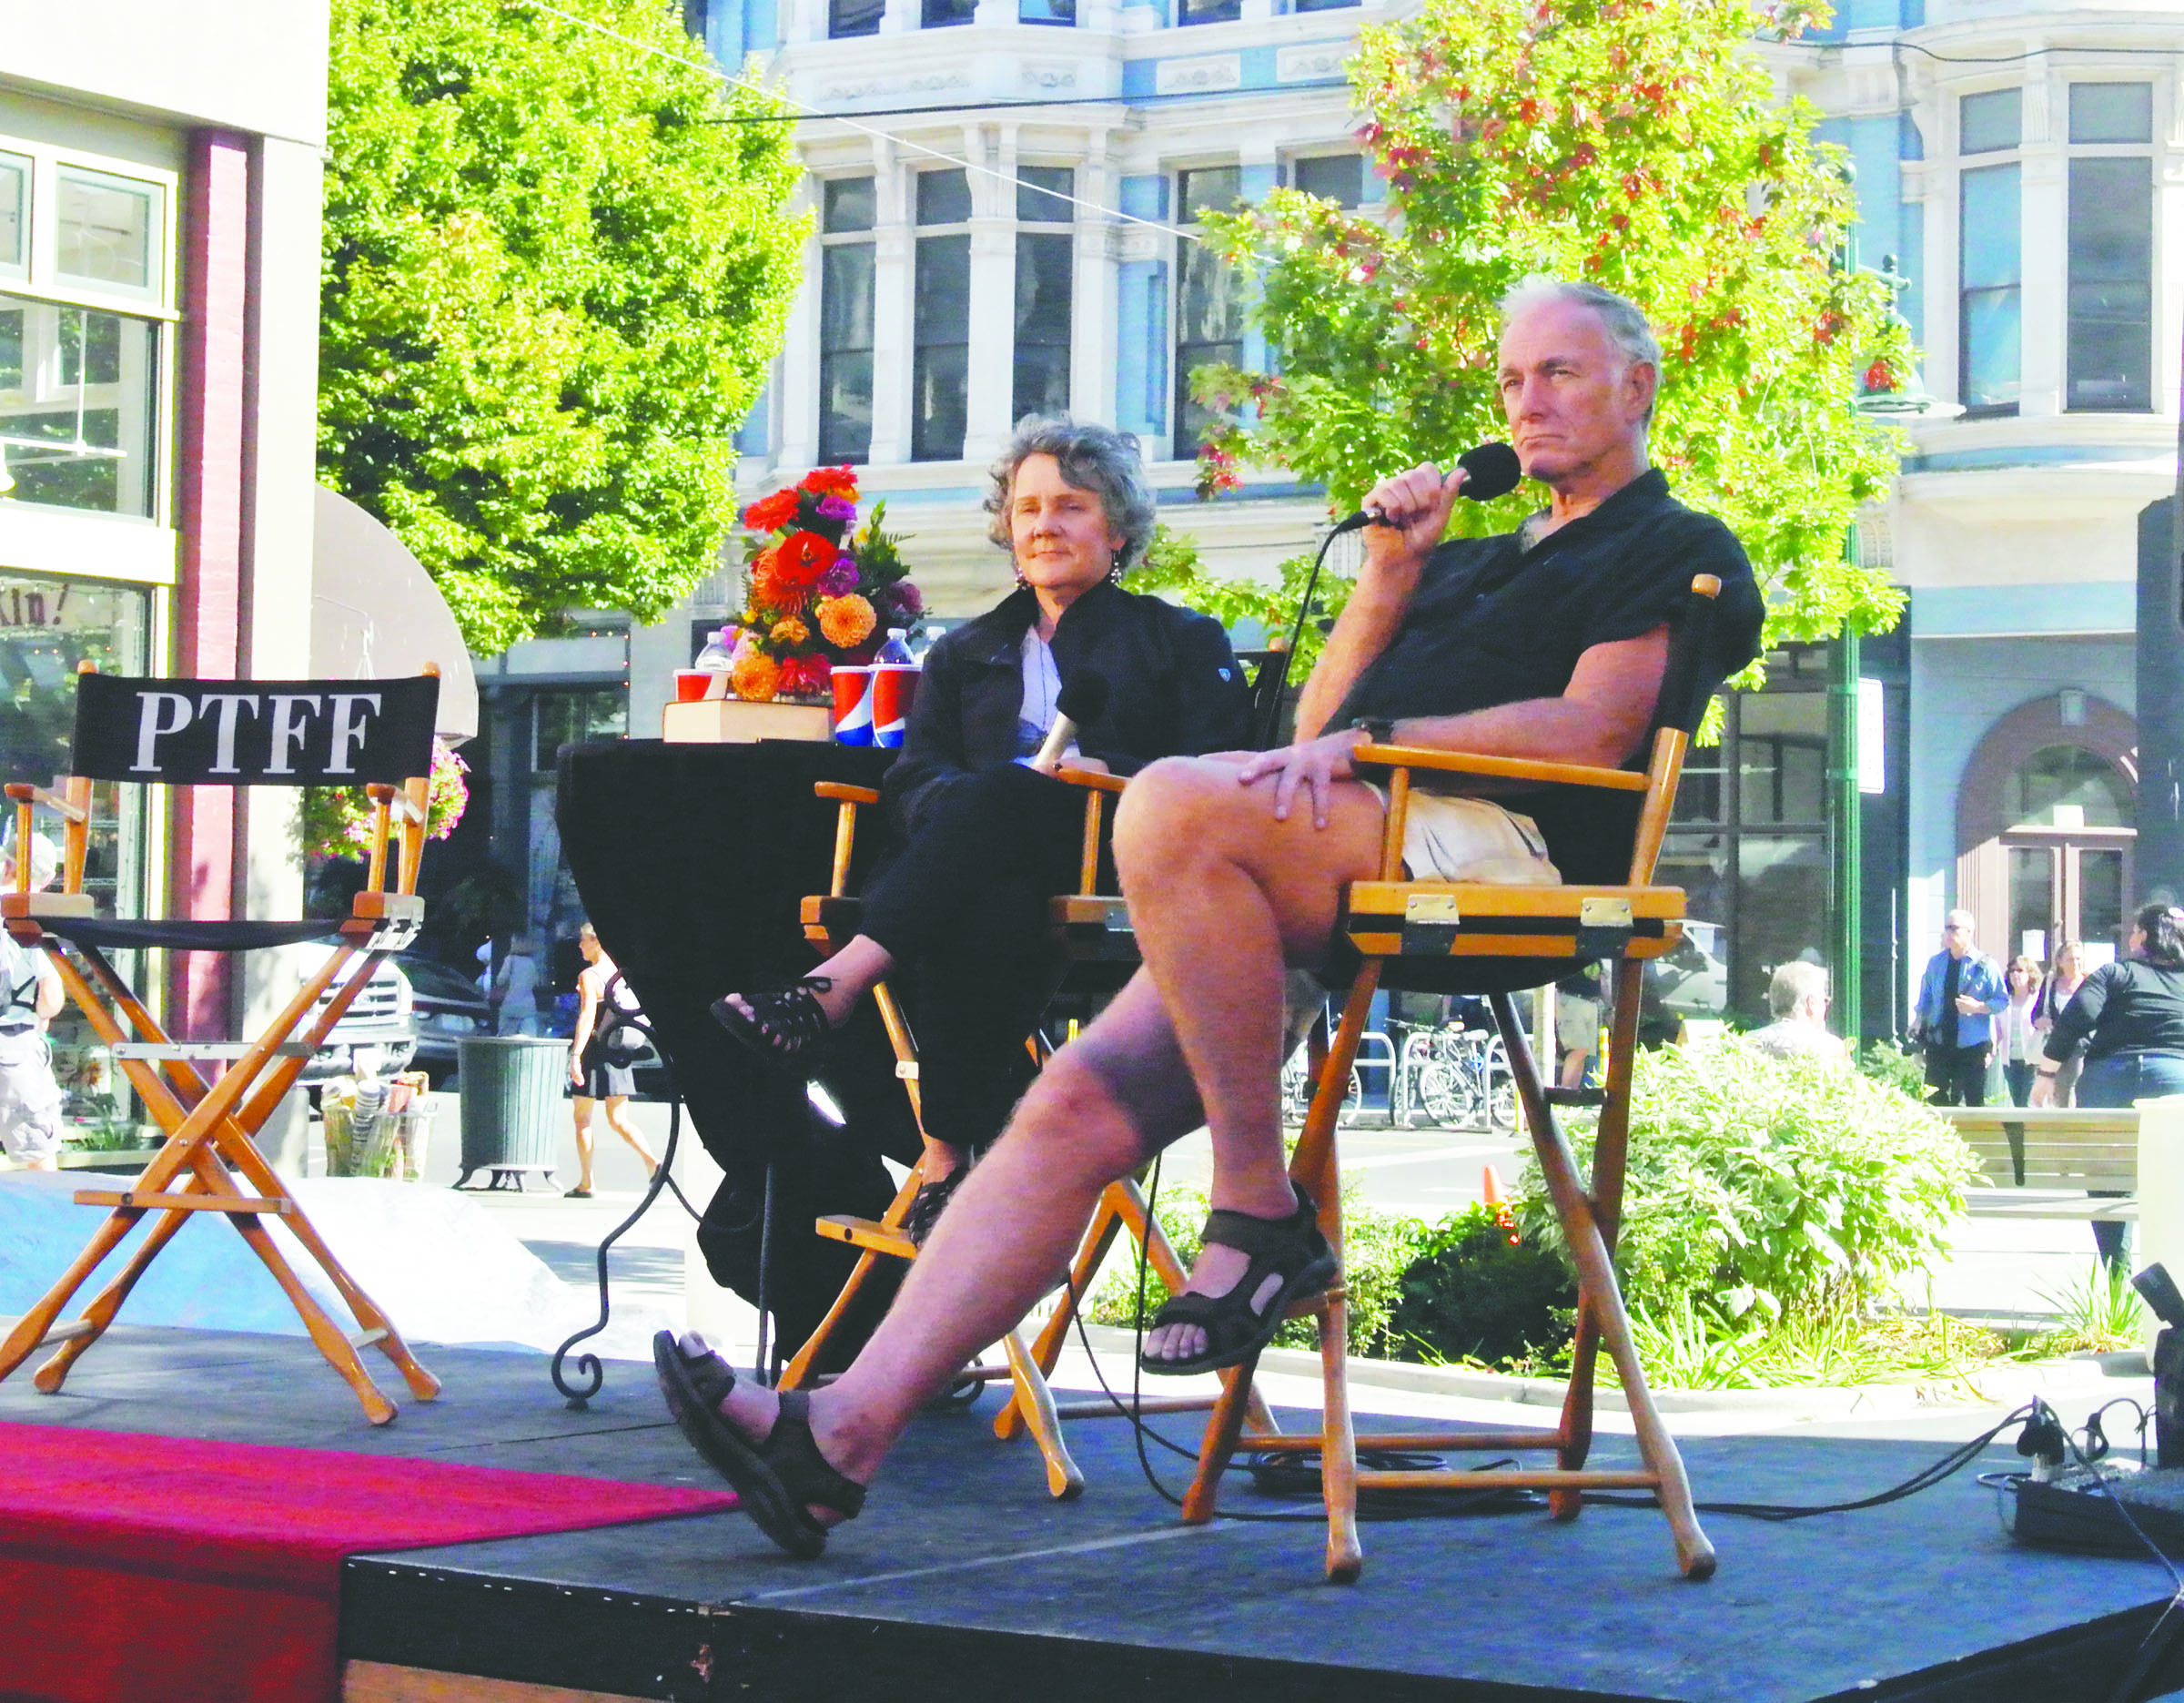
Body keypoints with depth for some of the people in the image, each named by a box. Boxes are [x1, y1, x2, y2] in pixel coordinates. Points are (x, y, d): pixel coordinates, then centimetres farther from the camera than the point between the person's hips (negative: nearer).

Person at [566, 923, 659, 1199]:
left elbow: (587, 1015, -22)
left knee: (582, 1119, 8)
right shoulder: (622, 975, 8)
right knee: (618, 1121, 8)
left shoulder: (589, 976, -12)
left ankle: (586, 1183, 10)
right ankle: (652, 1162, -14)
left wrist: (575, 1055, -26)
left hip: (594, 1051, -6)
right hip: (620, 1052, 6)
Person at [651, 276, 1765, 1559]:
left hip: (1493, 844, -7)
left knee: (1176, 805, -34)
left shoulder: (1679, 551, 13)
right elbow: (1320, 726, 29)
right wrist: (1386, 578, 16)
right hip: (1354, 857, 7)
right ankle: (846, 1430, -24)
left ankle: (1261, 1211, -27)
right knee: (1082, 1101, -14)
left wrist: (1373, 739, -11)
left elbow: (1594, 729, -5)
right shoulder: (1480, 558, 36)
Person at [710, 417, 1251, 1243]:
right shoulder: (964, 655, 31)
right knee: (990, 914, -39)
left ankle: (829, 991, -51)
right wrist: (957, 803, -10)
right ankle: (950, 1160, -48)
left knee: (997, 796, -37)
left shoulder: (1183, 642, 22)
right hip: (987, 869, 2)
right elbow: (913, 779, 15)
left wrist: (1101, 773, -13)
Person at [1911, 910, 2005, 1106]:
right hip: (1939, 1044, 4)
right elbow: (1925, 1002, 15)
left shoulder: (1985, 965, -3)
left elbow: (2002, 1000, -2)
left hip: (1973, 1045, -3)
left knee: (1974, 1101, -1)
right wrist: (1919, 1038, 9)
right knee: (1934, 1099, 0)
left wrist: (1978, 1007, -19)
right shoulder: (1935, 963, 9)